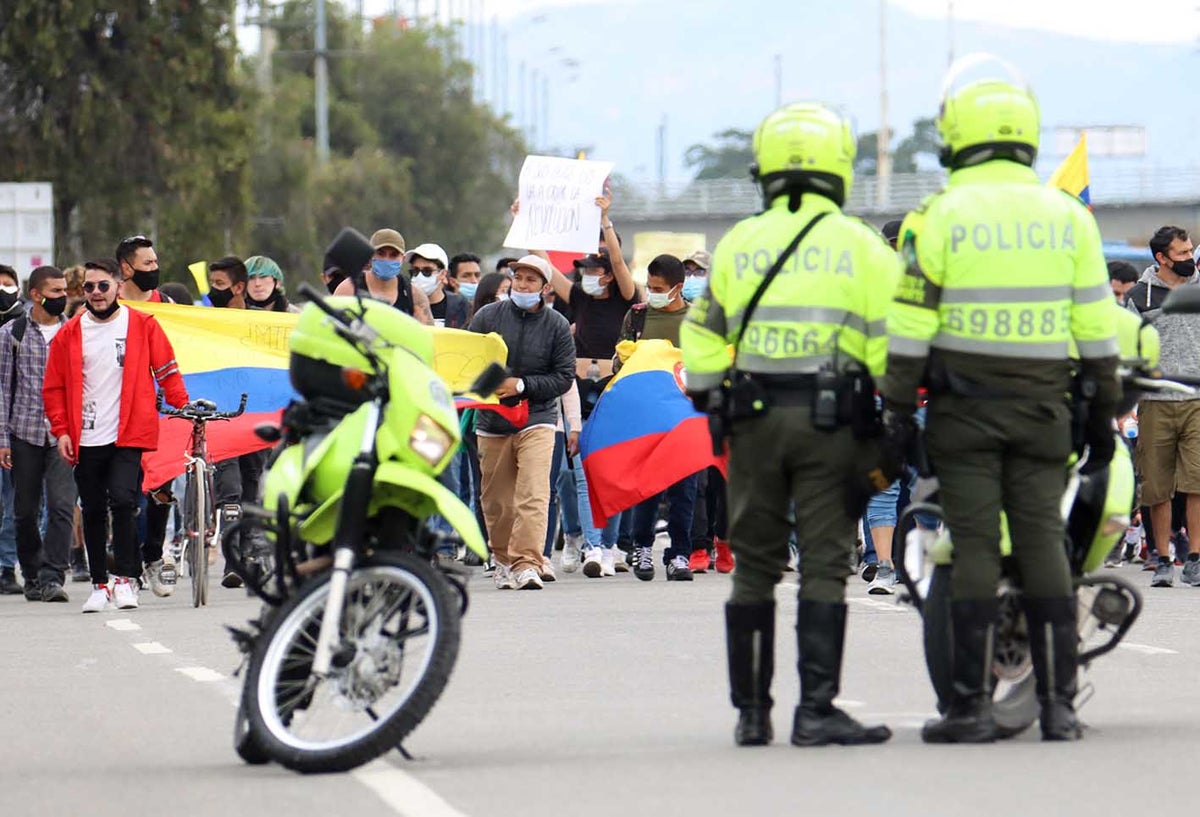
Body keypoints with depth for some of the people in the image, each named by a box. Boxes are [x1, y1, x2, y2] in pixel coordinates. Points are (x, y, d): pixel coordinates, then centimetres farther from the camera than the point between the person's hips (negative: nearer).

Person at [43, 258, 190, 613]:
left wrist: (182, 405, -5)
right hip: (86, 439, 3)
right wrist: (61, 430, 2)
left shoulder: (143, 326, 2)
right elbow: (54, 387, 11)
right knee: (93, 512, 7)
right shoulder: (69, 334, 7)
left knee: (122, 500, -18)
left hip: (129, 435, -3)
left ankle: (126, 579, -11)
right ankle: (99, 584, 17)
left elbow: (167, 370, 6)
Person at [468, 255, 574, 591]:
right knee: (496, 499, 8)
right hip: (492, 421, 2)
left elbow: (563, 378, -1)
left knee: (533, 494, -16)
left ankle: (527, 564, -22)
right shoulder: (487, 317, 5)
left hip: (536, 419, -2)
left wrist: (522, 385, -12)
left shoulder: (557, 326, 1)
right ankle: (504, 560, 23)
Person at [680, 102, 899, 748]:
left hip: (755, 420, 2)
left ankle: (751, 711, 10)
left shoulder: (737, 245, 6)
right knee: (824, 565, -1)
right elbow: (891, 341, -4)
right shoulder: (861, 247, -1)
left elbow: (703, 341, 8)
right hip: (833, 422, -2)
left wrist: (711, 404, 20)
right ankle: (815, 710, -6)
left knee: (754, 566, 9)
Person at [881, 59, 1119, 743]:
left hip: (964, 408, -2)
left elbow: (910, 327, -7)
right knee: (1043, 542, 5)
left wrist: (898, 412, -1)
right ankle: (1059, 702, 2)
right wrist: (1104, 413, 12)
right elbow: (1097, 326, 5)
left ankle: (973, 705, -3)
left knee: (975, 546, -2)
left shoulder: (938, 219, -6)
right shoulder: (1068, 217, 3)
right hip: (1043, 406, 2)